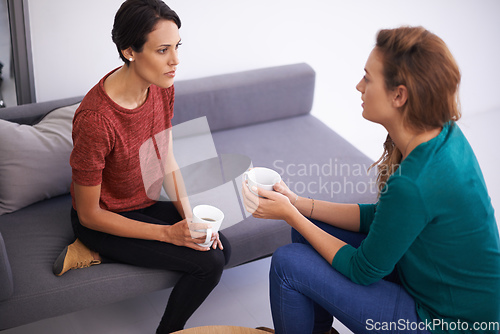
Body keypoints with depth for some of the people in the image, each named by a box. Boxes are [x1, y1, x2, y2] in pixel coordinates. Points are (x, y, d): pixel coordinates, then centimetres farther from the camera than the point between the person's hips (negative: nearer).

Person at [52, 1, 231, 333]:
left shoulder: (162, 86, -11)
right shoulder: (96, 119, -34)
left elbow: (167, 159, 1)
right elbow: (89, 215, -23)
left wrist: (190, 218, -11)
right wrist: (169, 233, -25)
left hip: (145, 204, 8)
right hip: (104, 218, -8)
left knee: (222, 248, 1)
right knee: (208, 263, -17)